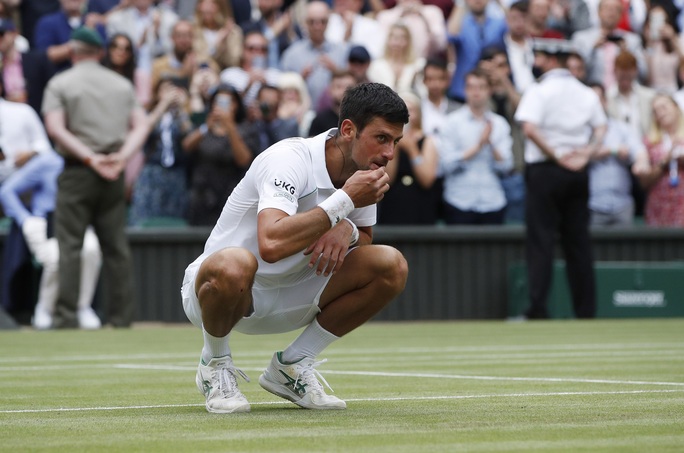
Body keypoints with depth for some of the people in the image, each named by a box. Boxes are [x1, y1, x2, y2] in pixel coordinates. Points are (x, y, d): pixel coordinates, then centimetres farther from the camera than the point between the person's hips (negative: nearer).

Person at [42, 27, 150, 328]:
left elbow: (56, 128, -12)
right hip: (114, 176, 4)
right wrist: (122, 156, -9)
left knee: (69, 244, -4)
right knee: (115, 245, 8)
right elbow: (142, 125, 3)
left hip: (77, 170, -4)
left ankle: (66, 315, -11)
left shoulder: (61, 83, 1)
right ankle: (121, 315, 6)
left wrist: (90, 157, -15)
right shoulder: (122, 85, 12)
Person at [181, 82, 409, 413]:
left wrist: (346, 230, -14)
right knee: (234, 264, -44)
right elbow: (271, 244, -43)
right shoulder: (289, 160, -27)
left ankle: (292, 365, 2)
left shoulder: (364, 172, -3)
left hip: (290, 294, 7)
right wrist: (345, 200, -35)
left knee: (391, 266, -11)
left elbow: (365, 237, 12)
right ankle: (215, 365, -10)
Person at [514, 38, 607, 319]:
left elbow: (530, 129, -22)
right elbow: (601, 129, 11)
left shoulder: (539, 91, -10)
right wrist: (585, 154, 1)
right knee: (578, 241, 9)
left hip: (545, 170, -5)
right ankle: (586, 310, 8)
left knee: (540, 239, -4)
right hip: (578, 173, 5)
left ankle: (538, 309, -12)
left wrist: (556, 156, -14)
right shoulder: (586, 93, 9)